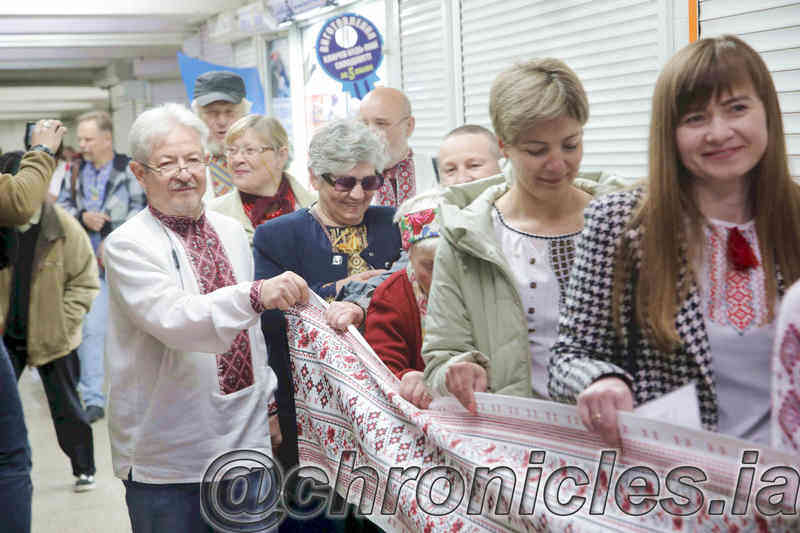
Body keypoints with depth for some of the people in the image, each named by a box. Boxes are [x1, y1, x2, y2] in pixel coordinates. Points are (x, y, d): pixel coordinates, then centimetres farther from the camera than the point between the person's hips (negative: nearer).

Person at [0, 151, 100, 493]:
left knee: (66, 407, 10)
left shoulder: (64, 227, -13)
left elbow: (86, 281, -7)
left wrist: (63, 321, -14)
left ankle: (84, 469, 27)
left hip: (53, 337, -2)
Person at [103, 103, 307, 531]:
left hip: (246, 438, 6)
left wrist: (268, 399, 17)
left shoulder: (230, 231, 10)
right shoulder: (127, 245, -10)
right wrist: (256, 295, -39)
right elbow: (173, 320, -27)